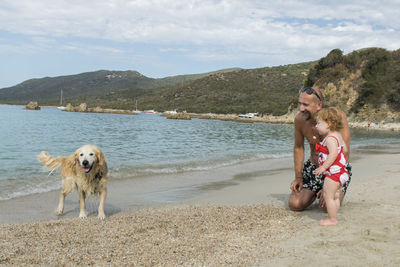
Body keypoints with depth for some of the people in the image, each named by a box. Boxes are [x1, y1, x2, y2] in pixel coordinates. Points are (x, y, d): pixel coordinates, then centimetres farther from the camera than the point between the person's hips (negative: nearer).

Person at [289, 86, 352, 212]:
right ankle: (315, 193, 21)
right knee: (294, 205, -12)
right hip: (313, 167, 4)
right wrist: (298, 177, -2)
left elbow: (345, 154, -23)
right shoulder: (299, 119, -11)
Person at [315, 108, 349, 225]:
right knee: (335, 196, 17)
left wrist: (323, 167, -29)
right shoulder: (337, 135, 12)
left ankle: (332, 220, 2)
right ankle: (333, 217, 25)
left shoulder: (330, 138, -20)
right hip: (340, 171, 11)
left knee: (328, 196, -4)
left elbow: (333, 154, -30)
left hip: (333, 171, -11)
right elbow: (345, 149, 22)